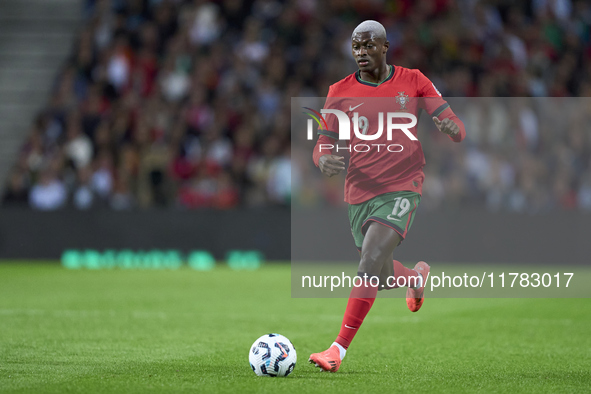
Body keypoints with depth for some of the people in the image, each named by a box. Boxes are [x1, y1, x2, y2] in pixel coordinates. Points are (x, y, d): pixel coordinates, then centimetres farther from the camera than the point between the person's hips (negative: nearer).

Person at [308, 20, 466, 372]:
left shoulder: (413, 82, 1)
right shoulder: (340, 93, 4)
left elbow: (453, 124, 2)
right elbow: (324, 142, 8)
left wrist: (454, 128, -23)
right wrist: (324, 159, -17)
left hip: (402, 189, -4)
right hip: (359, 194, 4)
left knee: (371, 263, -22)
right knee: (383, 278, 14)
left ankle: (339, 350, -21)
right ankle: (417, 276, 51)